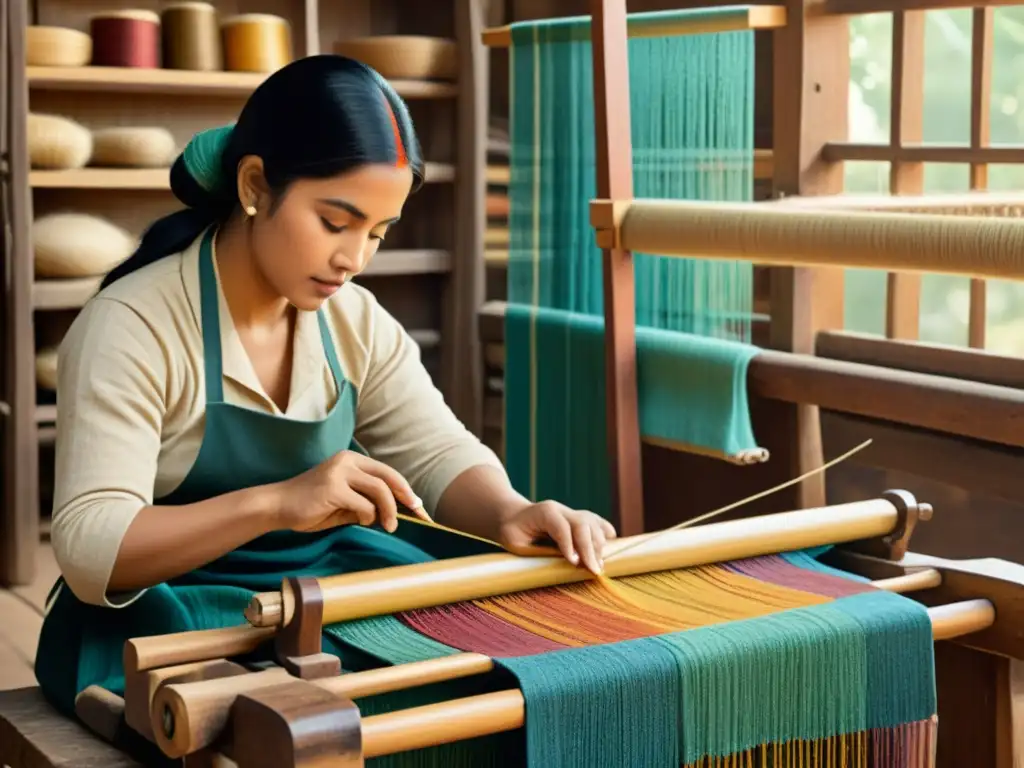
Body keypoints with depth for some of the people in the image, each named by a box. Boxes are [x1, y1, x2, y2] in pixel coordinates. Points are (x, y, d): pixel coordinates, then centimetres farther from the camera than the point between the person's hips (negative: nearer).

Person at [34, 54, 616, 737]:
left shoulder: (356, 322, 2)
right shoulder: (131, 327, -17)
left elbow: (439, 454, 1)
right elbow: (90, 551, -24)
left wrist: (510, 513, -23)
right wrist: (275, 502, -39)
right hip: (162, 625, -6)